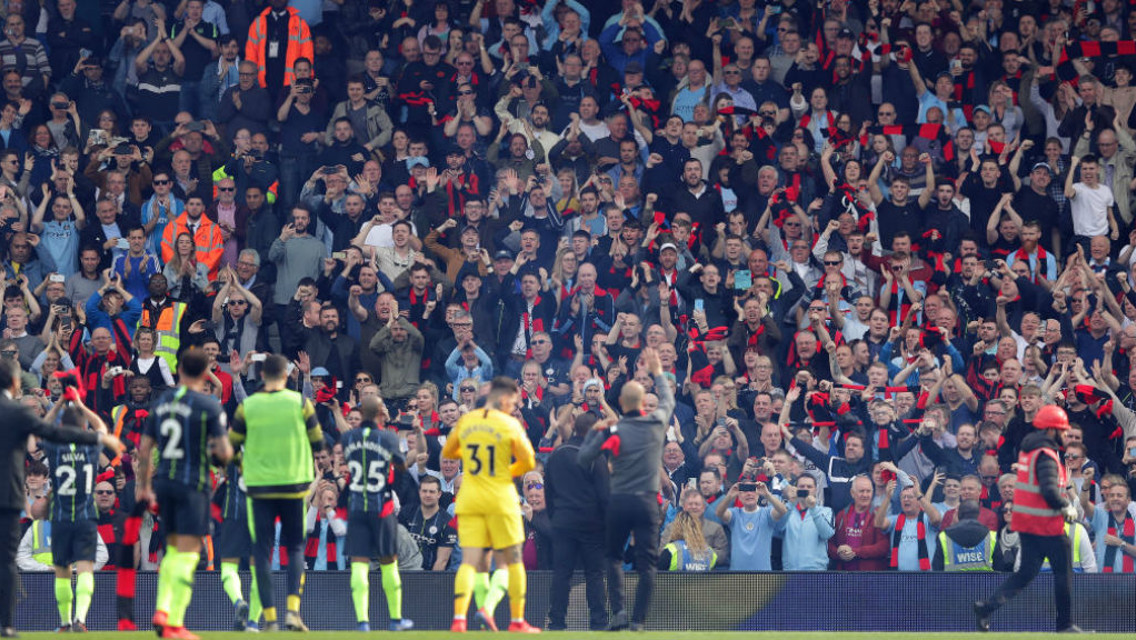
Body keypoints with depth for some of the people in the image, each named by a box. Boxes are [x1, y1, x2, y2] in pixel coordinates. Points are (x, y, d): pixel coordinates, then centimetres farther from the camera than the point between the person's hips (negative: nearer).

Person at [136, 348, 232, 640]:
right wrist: (226, 451, 12)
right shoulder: (209, 405, -8)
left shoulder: (161, 402, 9)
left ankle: (162, 610, 8)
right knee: (188, 553, -3)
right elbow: (224, 452, -12)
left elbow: (145, 449, 11)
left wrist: (144, 485, 22)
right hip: (193, 484, -6)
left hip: (163, 482, 6)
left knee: (174, 549, 19)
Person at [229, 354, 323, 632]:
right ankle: (293, 610, -8)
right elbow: (318, 442, 3)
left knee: (262, 552, 5)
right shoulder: (300, 402, -3)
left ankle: (270, 618, 1)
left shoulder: (247, 406, -2)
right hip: (294, 484, 0)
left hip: (259, 486, 0)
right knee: (295, 548, 9)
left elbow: (231, 446, 4)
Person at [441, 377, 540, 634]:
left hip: (469, 500, 3)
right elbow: (528, 462, -3)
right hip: (500, 499, -3)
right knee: (513, 561, 10)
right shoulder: (510, 425, -6)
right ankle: (517, 620, 14)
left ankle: (459, 618, -19)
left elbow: (447, 452, 18)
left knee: (469, 562, -1)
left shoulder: (465, 421, 5)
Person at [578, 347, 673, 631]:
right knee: (646, 563, 2)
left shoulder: (612, 431, -3)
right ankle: (638, 619, -4)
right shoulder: (656, 423, 0)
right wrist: (657, 371, 35)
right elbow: (668, 400, 22)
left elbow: (583, 459, -2)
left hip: (617, 501, 0)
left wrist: (594, 432, 11)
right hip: (646, 502, 0)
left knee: (613, 557, 16)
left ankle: (618, 610, 0)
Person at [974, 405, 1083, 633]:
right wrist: (1067, 507, -12)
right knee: (1063, 571, 5)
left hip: (1025, 520, 8)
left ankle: (988, 607, -5)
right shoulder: (1045, 455, -17)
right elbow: (1049, 491, -27)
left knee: (1027, 571, 10)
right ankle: (1064, 624, 11)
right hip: (1046, 524, -8)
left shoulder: (1026, 450, 12)